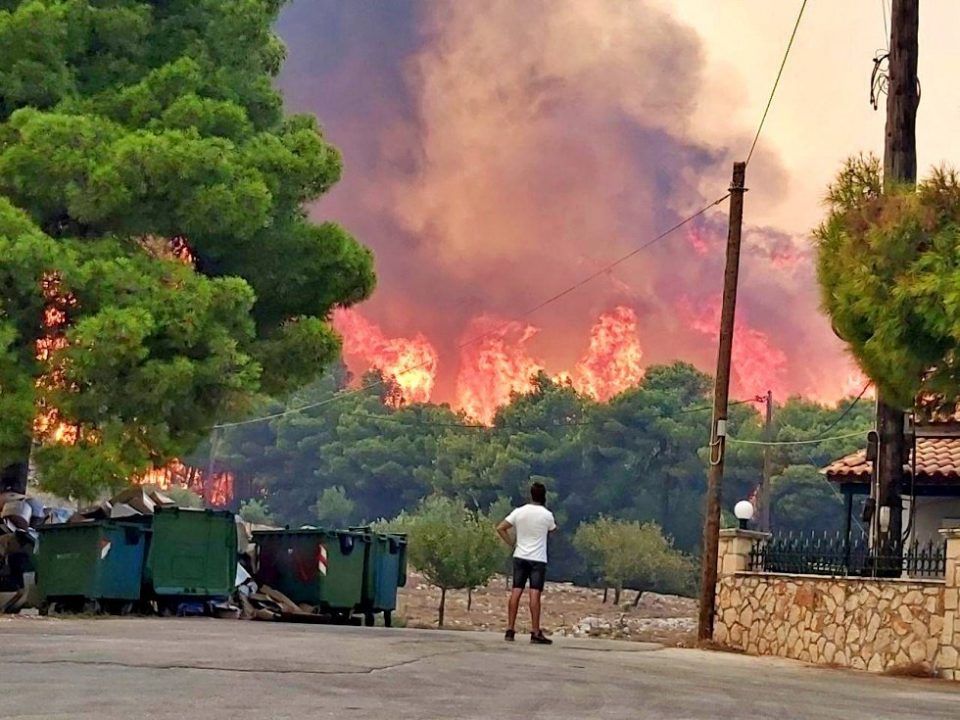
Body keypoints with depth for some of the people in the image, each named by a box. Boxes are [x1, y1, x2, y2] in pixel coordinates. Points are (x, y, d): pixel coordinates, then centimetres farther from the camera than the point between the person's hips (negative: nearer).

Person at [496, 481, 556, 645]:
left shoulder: (519, 512, 0)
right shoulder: (547, 515, -7)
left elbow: (500, 528, -1)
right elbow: (553, 529, 14)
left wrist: (512, 544, 6)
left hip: (520, 557, 3)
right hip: (538, 559, -3)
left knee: (516, 592, 5)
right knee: (535, 594, -6)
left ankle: (510, 630, 4)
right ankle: (535, 633, -7)